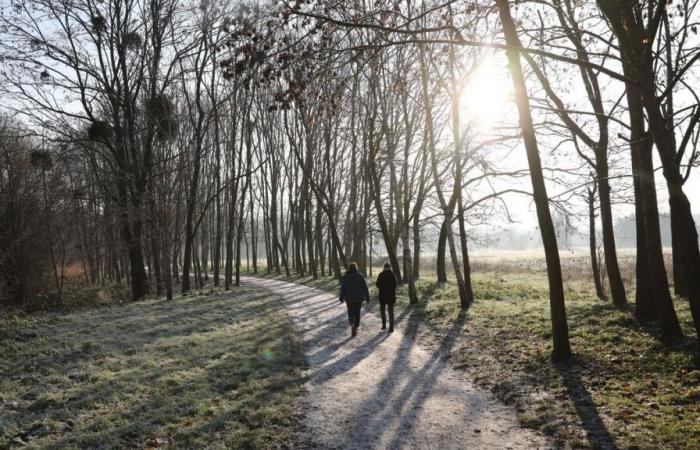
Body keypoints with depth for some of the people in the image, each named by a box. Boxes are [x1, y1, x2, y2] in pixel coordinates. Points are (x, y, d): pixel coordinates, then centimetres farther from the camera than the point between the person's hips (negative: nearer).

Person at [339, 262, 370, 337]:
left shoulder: (346, 277, -3)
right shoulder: (360, 276, -3)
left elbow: (342, 288, 0)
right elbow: (365, 288, -4)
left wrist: (341, 298, 11)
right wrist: (367, 297, 3)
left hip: (349, 298, -1)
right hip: (359, 298, 1)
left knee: (351, 313, 8)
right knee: (357, 313, 13)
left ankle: (352, 324, -21)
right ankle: (355, 329, 14)